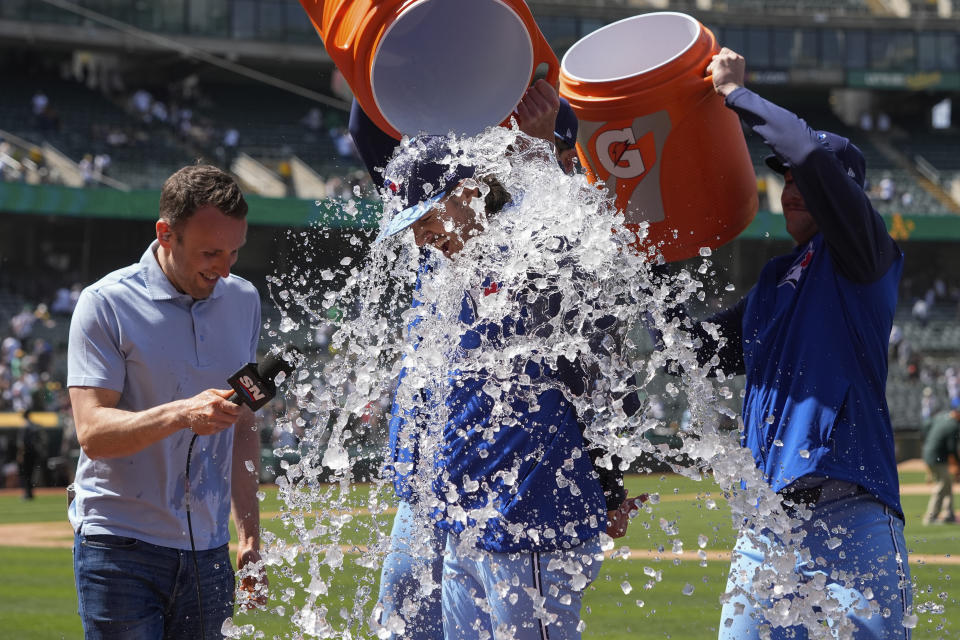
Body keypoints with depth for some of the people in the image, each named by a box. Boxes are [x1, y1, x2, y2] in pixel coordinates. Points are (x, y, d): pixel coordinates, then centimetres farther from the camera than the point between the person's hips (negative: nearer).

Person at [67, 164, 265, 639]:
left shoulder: (243, 301, 10)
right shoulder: (107, 304, -8)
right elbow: (92, 431, -16)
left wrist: (249, 534, 15)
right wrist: (180, 415, -31)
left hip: (207, 549, 5)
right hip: (119, 548, -5)